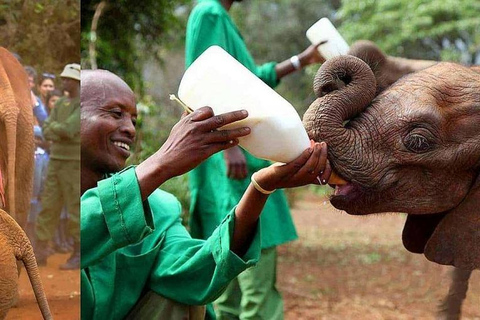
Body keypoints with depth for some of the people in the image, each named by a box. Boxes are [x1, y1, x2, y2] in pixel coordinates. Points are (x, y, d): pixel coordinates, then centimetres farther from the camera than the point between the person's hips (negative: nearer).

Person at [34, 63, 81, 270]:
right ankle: (40, 252, 10)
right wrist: (60, 132, -14)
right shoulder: (61, 104, 14)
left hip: (75, 165, -8)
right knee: (48, 206, 6)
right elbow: (47, 132, 6)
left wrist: (53, 126, -3)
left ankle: (78, 256, 6)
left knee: (76, 210, -3)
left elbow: (68, 129, -22)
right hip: (56, 162, 8)